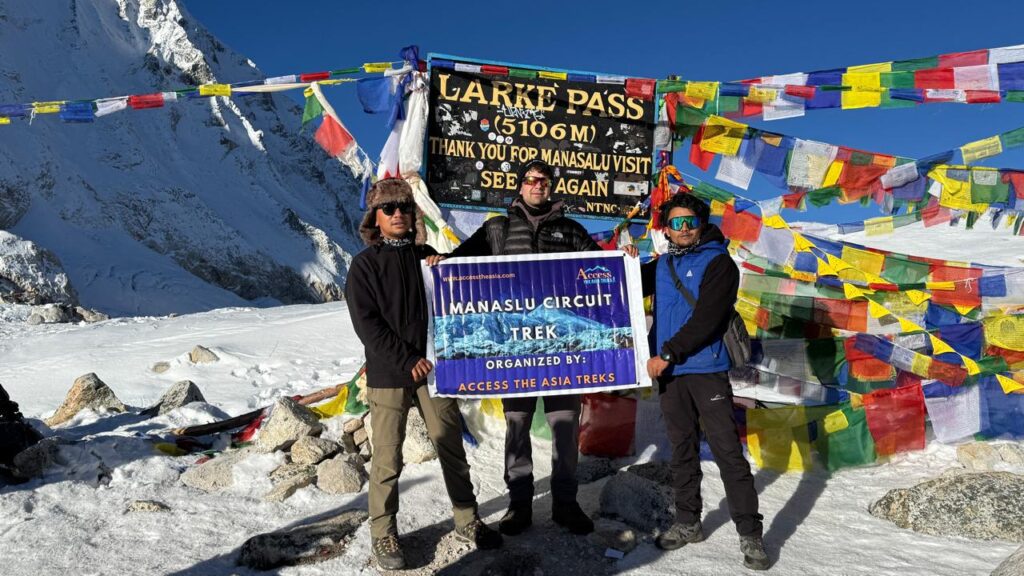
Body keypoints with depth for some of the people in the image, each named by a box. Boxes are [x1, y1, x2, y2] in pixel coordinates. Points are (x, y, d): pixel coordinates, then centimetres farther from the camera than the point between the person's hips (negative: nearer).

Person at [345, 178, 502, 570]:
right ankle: (383, 534, 18)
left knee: (452, 449, 10)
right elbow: (366, 323, -9)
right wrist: (407, 360, -14)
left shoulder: (429, 257, 10)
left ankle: (467, 521, 24)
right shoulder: (365, 264, -1)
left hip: (434, 368, 4)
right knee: (388, 459, 2)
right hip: (388, 374, -3)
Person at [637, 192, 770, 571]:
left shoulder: (719, 263, -5)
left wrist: (666, 353, -17)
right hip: (669, 371, 5)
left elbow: (705, 319, -15)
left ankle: (749, 533, 4)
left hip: (706, 370, -5)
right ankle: (687, 522, 26)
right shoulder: (662, 265, 12)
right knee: (682, 450, 14)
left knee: (727, 450, -5)